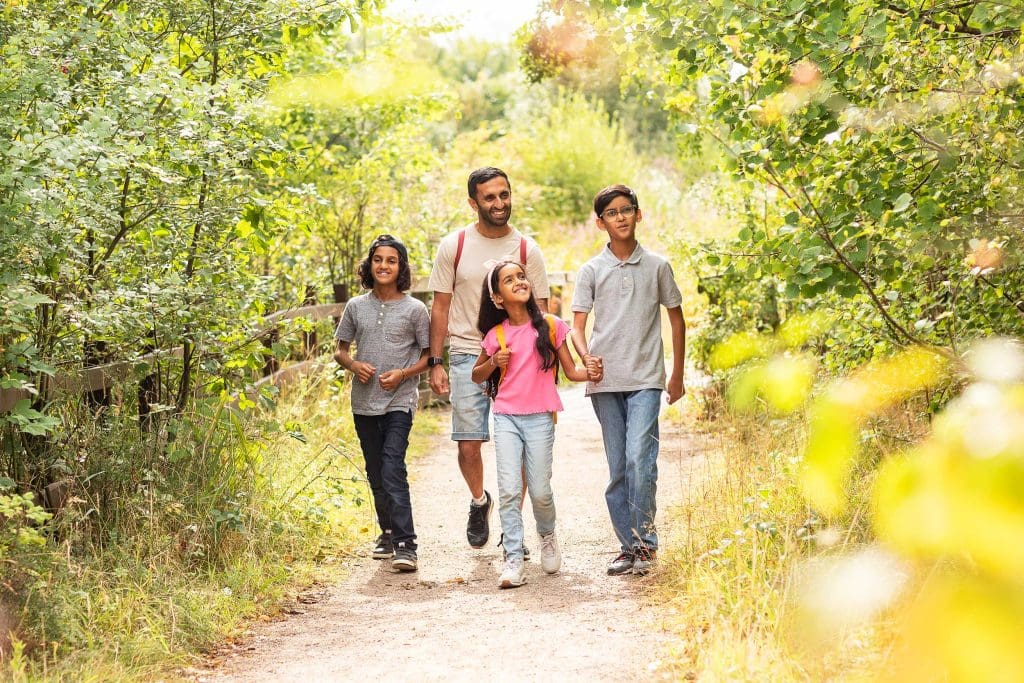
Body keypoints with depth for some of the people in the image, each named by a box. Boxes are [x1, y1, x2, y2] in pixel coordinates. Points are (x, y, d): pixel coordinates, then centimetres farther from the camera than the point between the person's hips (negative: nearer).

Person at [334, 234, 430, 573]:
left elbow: (428, 355, 3)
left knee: (392, 469, -17)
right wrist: (354, 365, -7)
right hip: (364, 402, 4)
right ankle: (388, 531, 30)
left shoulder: (414, 309, -1)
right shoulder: (356, 307, 7)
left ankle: (404, 544, -19)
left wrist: (403, 373, -13)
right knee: (375, 474, 13)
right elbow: (340, 350, 14)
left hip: (399, 401, -4)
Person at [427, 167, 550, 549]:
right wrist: (435, 363, 0)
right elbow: (440, 307, 5)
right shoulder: (454, 246, 2)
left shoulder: (527, 250, 3)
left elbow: (540, 312, 7)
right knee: (468, 445, -4)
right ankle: (479, 502, 25)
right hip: (468, 357, -1)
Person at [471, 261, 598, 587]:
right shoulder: (496, 335, 3)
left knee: (540, 490, 1)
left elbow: (571, 370, 4)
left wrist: (590, 373, -17)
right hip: (506, 417, 1)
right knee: (509, 490, -8)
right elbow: (476, 375, 18)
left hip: (539, 419, -1)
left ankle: (547, 536, 31)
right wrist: (494, 363, -3)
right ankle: (513, 560, -5)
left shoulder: (550, 326, 0)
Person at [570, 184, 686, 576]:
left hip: (645, 381, -2)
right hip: (604, 382, 2)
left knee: (640, 459, -16)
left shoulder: (657, 267, 7)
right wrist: (585, 357, -16)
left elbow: (676, 319, 14)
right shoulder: (592, 271, 7)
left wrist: (678, 376, 13)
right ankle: (629, 546, 11)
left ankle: (645, 543, -8)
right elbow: (577, 326, 4)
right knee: (617, 469, 4)